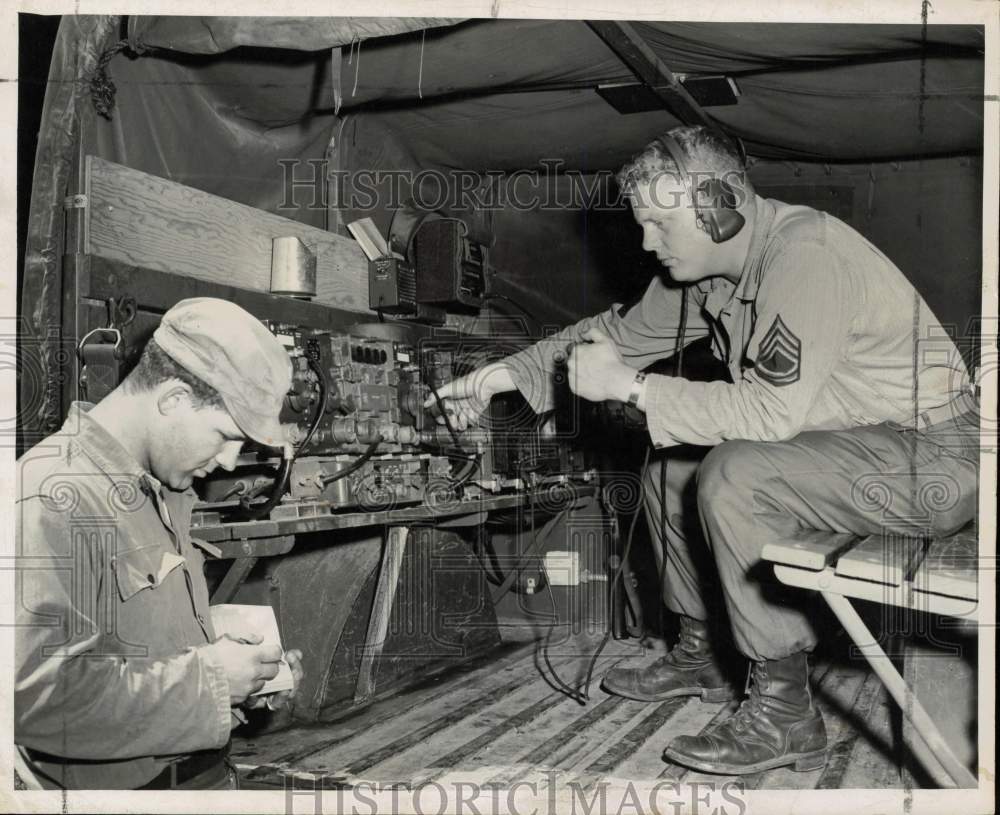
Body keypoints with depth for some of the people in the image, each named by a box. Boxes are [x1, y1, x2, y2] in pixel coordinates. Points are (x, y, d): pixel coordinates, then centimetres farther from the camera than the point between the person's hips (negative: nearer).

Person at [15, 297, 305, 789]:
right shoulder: (49, 502, -22)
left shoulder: (169, 490, 6)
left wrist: (247, 674, 0)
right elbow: (33, 693, -29)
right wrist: (204, 678, -24)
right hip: (118, 786, -8)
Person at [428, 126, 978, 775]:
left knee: (733, 475, -29)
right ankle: (704, 654, 20)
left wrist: (629, 386, -25)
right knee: (670, 468, 8)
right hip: (848, 445, 9)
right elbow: (624, 331, 14)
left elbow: (771, 411, -32)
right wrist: (506, 374, 7)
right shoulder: (707, 270, 2)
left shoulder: (806, 256, -25)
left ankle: (785, 713, -15)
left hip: (933, 458, -9)